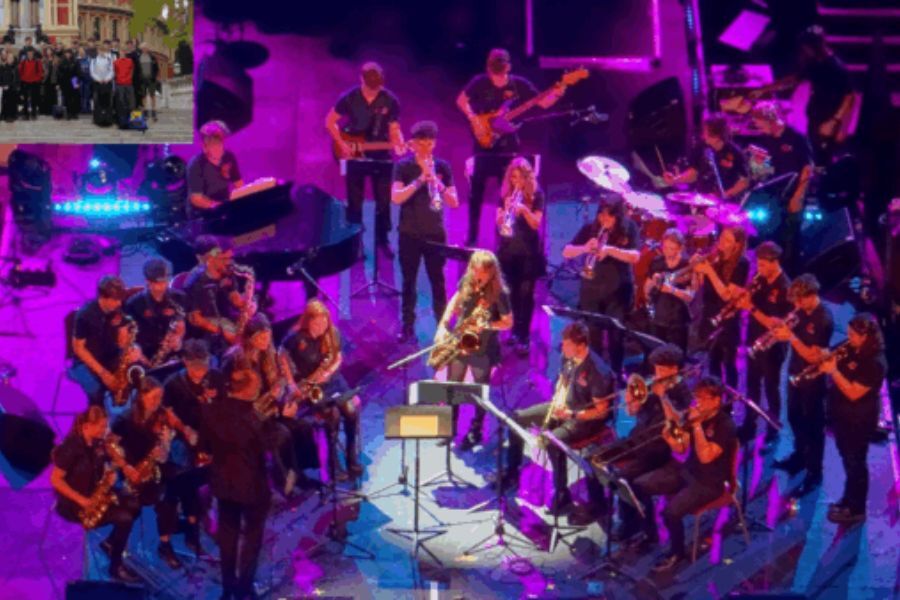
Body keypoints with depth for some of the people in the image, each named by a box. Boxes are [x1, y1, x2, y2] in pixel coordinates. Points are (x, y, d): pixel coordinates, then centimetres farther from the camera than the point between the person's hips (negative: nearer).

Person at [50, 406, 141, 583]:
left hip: (94, 495, 8)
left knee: (134, 506, -3)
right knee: (124, 518, -20)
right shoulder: (71, 448, -21)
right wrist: (81, 500, -24)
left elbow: (104, 469, 18)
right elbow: (55, 480, -22)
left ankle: (110, 542, 15)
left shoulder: (98, 444, 3)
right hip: (73, 503, -8)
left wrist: (110, 474, -7)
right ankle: (115, 567, -4)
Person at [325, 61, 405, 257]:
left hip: (381, 156, 1)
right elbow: (330, 122, 0)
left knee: (383, 200, 5)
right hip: (354, 156, -1)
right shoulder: (348, 98, -10)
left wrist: (398, 144, -23)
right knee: (354, 202, 5)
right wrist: (342, 144, -10)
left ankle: (382, 240, 21)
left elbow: (394, 128, -2)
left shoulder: (390, 101, -8)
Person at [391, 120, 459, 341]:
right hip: (410, 234, -1)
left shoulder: (442, 166, 2)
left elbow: (454, 203, -1)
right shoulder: (403, 166, -4)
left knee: (437, 282, 5)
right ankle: (407, 327, 13)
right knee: (409, 282, 6)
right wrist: (419, 180, -26)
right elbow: (396, 198, -16)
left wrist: (438, 184, -19)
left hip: (435, 233, 1)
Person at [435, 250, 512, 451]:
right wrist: (443, 325, 2)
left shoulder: (499, 294, -19)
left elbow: (508, 323, -12)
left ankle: (475, 432, 24)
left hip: (482, 348, -5)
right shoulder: (466, 283, -6)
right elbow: (455, 301, 12)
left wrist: (486, 325, -28)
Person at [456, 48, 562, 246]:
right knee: (477, 191, 4)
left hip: (508, 146, 1)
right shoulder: (480, 82, -9)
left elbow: (543, 103, -1)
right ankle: (472, 235, 14)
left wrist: (557, 94, -20)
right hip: (485, 144, -1)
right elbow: (461, 100, 3)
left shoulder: (519, 84, -7)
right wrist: (473, 118, -12)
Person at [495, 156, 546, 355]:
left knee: (526, 294, -4)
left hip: (529, 251, -3)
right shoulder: (505, 193, 3)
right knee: (513, 292, 10)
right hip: (508, 250, 3)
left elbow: (536, 224, -11)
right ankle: (515, 330, 24)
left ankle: (523, 338, -3)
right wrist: (506, 209, -19)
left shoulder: (536, 194, -5)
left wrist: (524, 209, -28)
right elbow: (498, 223, 0)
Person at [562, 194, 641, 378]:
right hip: (591, 289, 1)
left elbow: (635, 256, -14)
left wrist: (610, 250, -29)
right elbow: (566, 252, -6)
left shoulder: (628, 228, -3)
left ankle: (616, 374, 16)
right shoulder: (590, 228, -2)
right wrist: (584, 248, -27)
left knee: (616, 334, 2)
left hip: (618, 290, -1)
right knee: (592, 334, 5)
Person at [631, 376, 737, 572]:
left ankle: (676, 552, -1)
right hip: (686, 470, 8)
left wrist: (697, 425, -28)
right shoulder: (694, 415, 2)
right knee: (639, 486, -2)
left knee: (671, 511, -28)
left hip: (709, 482, -8)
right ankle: (649, 533, 17)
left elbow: (705, 456, -28)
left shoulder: (726, 425, -19)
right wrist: (670, 436, -16)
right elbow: (681, 448, 6)